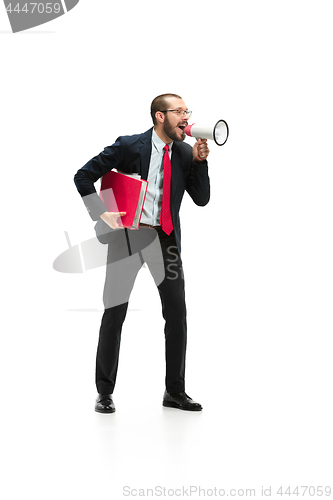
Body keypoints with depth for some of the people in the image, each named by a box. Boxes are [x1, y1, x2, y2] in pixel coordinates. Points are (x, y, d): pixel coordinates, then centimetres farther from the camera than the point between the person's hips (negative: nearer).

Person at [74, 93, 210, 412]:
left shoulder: (185, 153, 6)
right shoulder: (128, 146, -7)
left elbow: (202, 199, 5)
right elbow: (83, 176, -4)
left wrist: (199, 161, -8)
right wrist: (102, 213, -12)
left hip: (166, 239, 4)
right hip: (128, 234, -4)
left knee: (177, 313, 2)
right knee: (114, 313, 0)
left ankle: (175, 392, 14)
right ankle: (105, 392, 11)